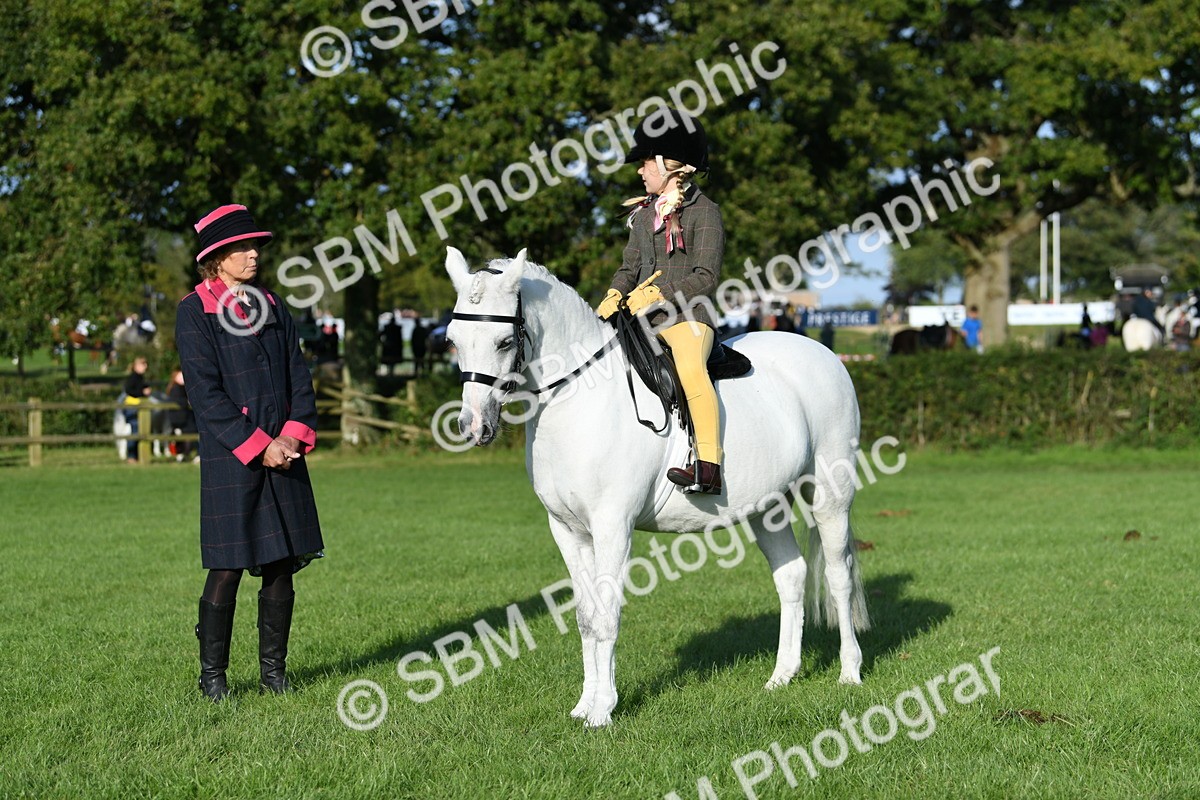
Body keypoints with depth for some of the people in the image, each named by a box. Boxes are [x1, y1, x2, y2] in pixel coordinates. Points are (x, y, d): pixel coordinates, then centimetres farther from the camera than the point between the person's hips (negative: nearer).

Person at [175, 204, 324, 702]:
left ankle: (273, 671, 15)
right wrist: (259, 445, -14)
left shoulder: (273, 308, 15)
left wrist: (292, 436, -6)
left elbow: (300, 381, 11)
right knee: (227, 569, -5)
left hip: (284, 456, 5)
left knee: (282, 566, 5)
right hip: (230, 460, -5)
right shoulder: (195, 313, -3)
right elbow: (206, 394, -10)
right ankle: (212, 675, 6)